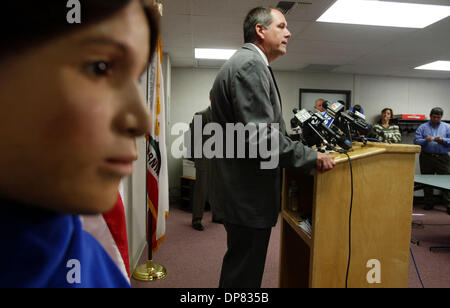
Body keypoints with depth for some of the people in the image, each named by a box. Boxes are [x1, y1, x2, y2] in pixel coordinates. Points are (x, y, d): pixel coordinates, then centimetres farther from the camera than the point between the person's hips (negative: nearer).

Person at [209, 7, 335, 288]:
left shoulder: (248, 62, 17)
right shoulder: (250, 64, -16)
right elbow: (262, 136, -26)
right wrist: (313, 157, -15)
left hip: (243, 191, 11)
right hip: (248, 195, -10)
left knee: (241, 269, 25)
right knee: (244, 275, 5)